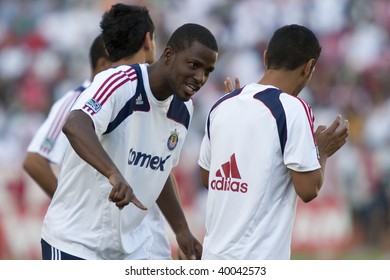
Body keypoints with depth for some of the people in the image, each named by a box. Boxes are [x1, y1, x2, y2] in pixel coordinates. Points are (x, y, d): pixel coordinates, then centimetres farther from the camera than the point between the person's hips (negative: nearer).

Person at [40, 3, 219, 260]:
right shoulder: (120, 82, -19)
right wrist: (115, 174, -53)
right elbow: (75, 125, -38)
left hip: (131, 245, 8)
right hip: (76, 240, -8)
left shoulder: (184, 109, 6)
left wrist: (182, 231, 18)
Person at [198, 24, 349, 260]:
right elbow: (308, 189, -13)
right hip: (258, 260, -7)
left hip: (214, 257, 8)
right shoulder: (292, 108, -11)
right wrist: (322, 152, 7)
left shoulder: (223, 105, 9)